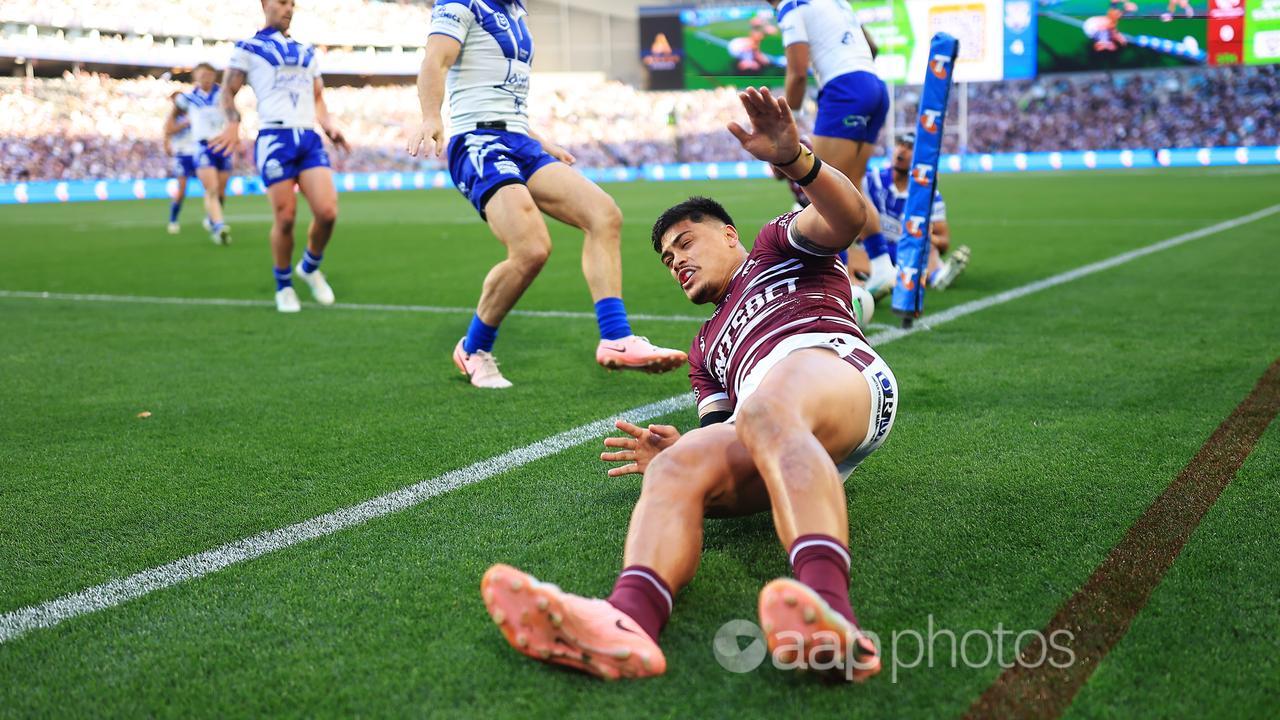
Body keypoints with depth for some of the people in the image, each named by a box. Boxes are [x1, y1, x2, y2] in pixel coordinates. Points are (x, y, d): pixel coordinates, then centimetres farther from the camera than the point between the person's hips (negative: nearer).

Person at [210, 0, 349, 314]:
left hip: (310, 138, 4)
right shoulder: (248, 49, 8)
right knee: (285, 218, -5)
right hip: (275, 138, -4)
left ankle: (310, 267, 17)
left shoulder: (307, 52, 22)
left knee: (327, 212, -11)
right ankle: (283, 285, 16)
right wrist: (233, 123, -13)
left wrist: (328, 125, 6)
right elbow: (228, 91, 6)